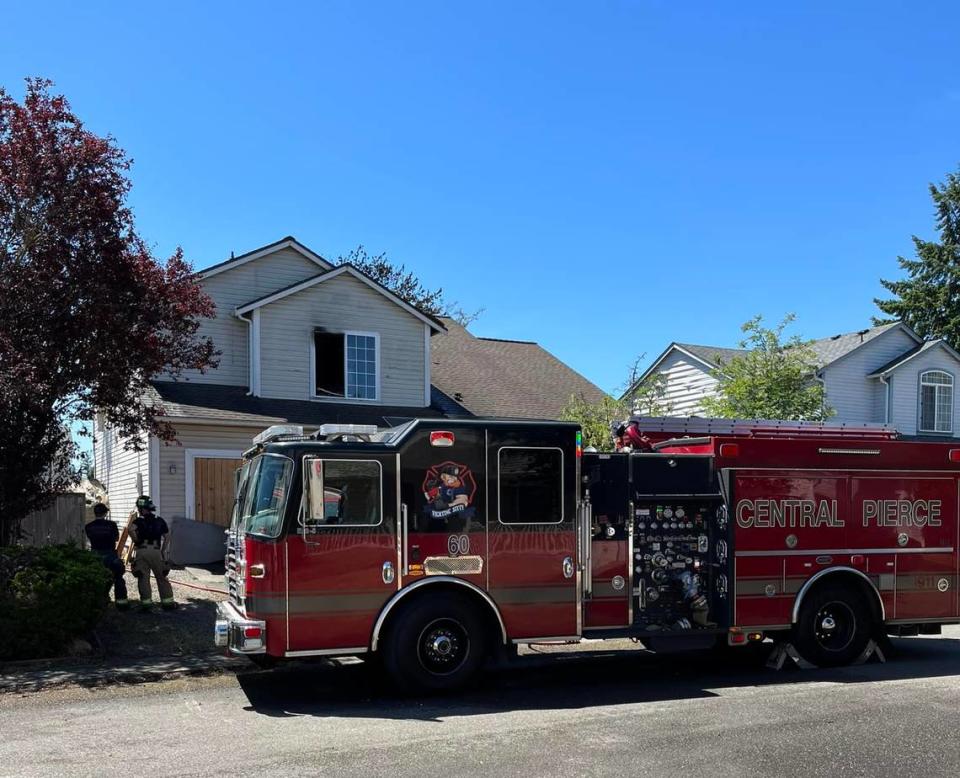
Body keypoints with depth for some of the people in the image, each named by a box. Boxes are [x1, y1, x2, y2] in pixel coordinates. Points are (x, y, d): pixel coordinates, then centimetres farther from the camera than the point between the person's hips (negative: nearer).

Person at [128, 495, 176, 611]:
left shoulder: (139, 520, 3)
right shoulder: (160, 521, 13)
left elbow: (131, 529, -17)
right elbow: (166, 537, 9)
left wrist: (136, 540, -3)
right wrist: (163, 551, 15)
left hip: (141, 551, -2)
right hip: (155, 550, 2)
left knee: (143, 578, 4)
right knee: (161, 577, 8)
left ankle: (146, 602, 1)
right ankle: (167, 602, 8)